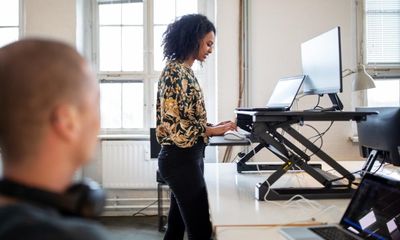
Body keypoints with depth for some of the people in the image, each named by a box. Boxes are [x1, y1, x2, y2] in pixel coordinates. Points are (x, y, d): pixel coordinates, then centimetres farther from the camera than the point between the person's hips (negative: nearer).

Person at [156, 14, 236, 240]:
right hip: (181, 159, -10)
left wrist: (213, 126, 8)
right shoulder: (175, 73, -17)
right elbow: (173, 124, -22)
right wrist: (212, 131, -16)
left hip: (184, 158, 10)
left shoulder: (185, 71, 13)